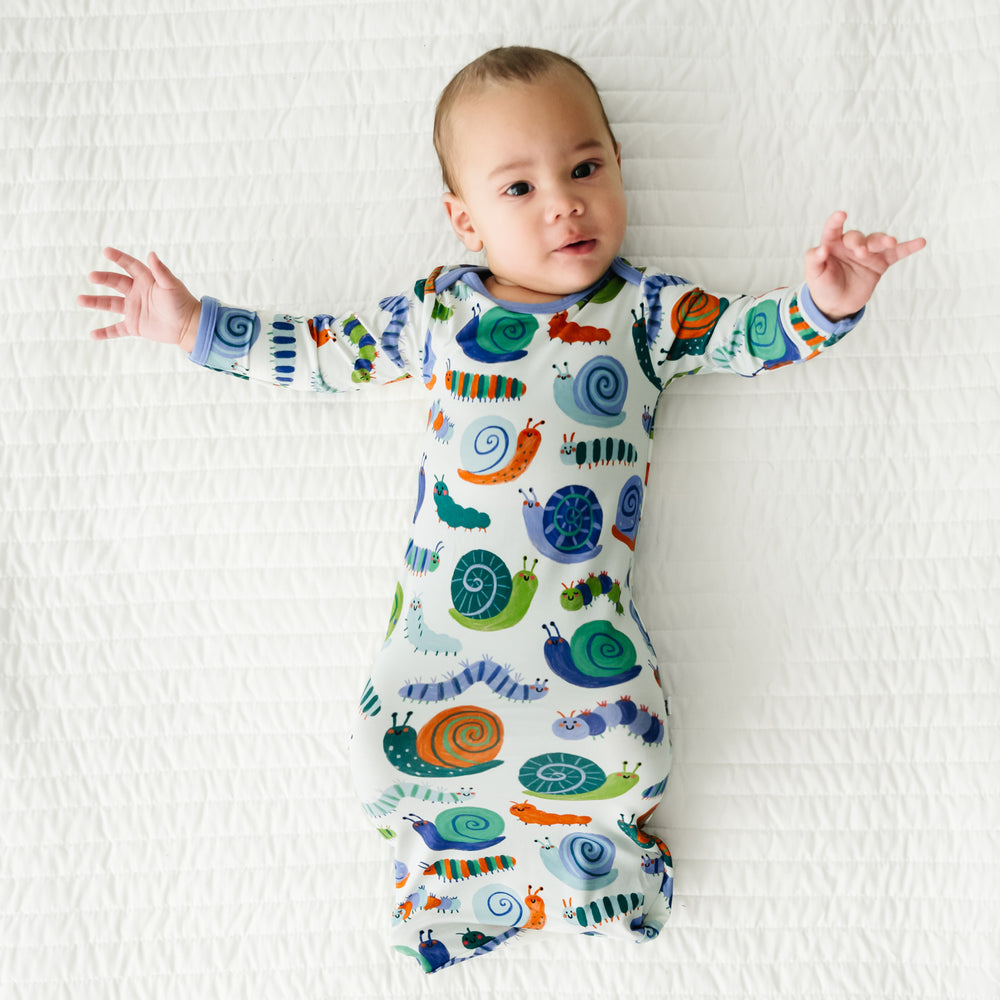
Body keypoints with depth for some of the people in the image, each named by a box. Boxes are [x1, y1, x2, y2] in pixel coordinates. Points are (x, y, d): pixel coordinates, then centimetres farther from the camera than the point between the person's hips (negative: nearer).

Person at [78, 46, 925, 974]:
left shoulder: (645, 310, 9)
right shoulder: (437, 312, 10)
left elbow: (746, 334, 6)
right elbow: (324, 349, 16)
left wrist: (821, 303, -15)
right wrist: (194, 326, 14)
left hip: (587, 611, 0)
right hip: (446, 600, 1)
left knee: (626, 759, -19)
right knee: (390, 760, -13)